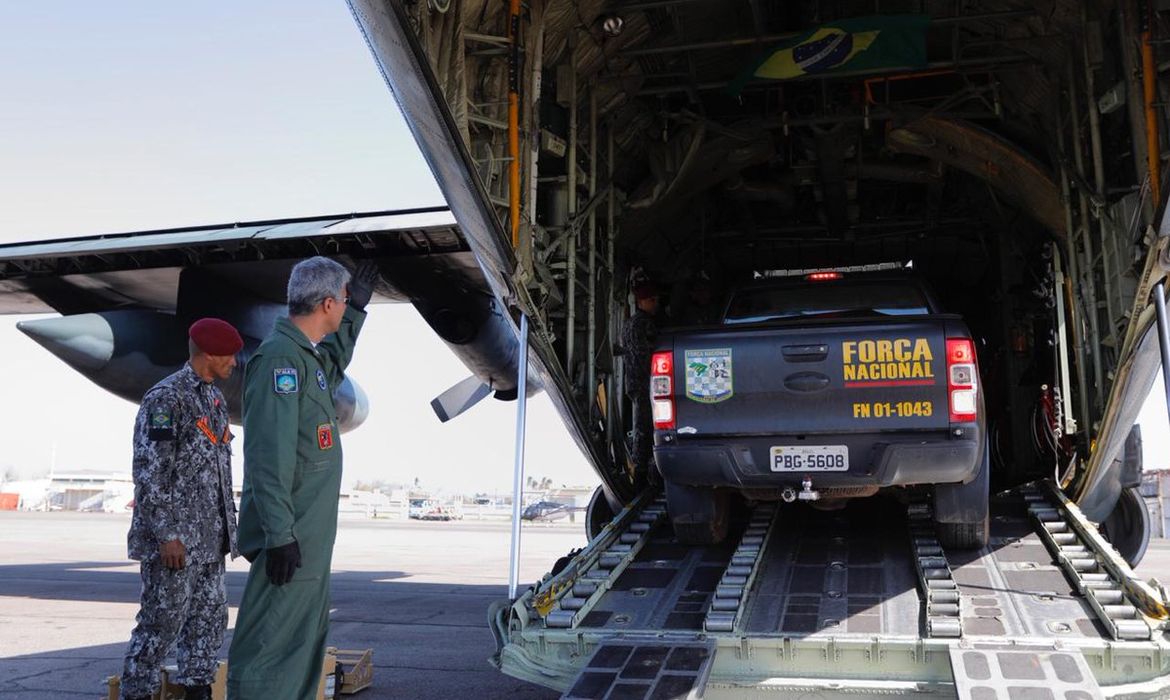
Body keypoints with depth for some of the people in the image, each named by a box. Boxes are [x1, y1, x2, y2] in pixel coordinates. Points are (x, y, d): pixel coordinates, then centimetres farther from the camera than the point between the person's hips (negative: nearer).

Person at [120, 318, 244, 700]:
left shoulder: (216, 398, 14)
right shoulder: (166, 397, -13)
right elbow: (149, 471, -17)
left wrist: (228, 524, 16)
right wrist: (166, 534, -19)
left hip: (210, 539, 8)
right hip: (174, 538, -8)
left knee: (210, 617, 11)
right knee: (162, 621, 0)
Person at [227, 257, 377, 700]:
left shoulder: (307, 354, 13)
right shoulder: (280, 356, -16)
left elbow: (333, 366, 40)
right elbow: (270, 456, -22)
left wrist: (356, 311, 37)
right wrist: (280, 534, -24)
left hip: (311, 536, 10)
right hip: (291, 537, -10)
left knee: (306, 640, 18)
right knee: (269, 647, -5)